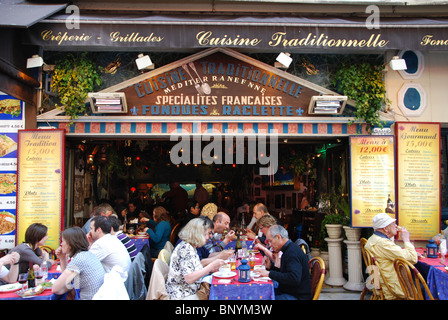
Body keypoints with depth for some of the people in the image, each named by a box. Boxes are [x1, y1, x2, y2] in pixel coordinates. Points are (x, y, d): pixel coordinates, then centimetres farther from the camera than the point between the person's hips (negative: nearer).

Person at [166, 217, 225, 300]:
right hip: (182, 296, -9)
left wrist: (210, 268, 3)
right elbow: (189, 278, -26)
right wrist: (211, 266, -22)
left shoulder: (190, 247, 10)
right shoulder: (185, 248, -18)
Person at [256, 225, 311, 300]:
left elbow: (294, 279, -32)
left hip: (297, 297, -10)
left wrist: (270, 274, -27)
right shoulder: (288, 249, 11)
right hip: (286, 290, 10)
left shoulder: (293, 252, -21)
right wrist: (270, 267, 5)